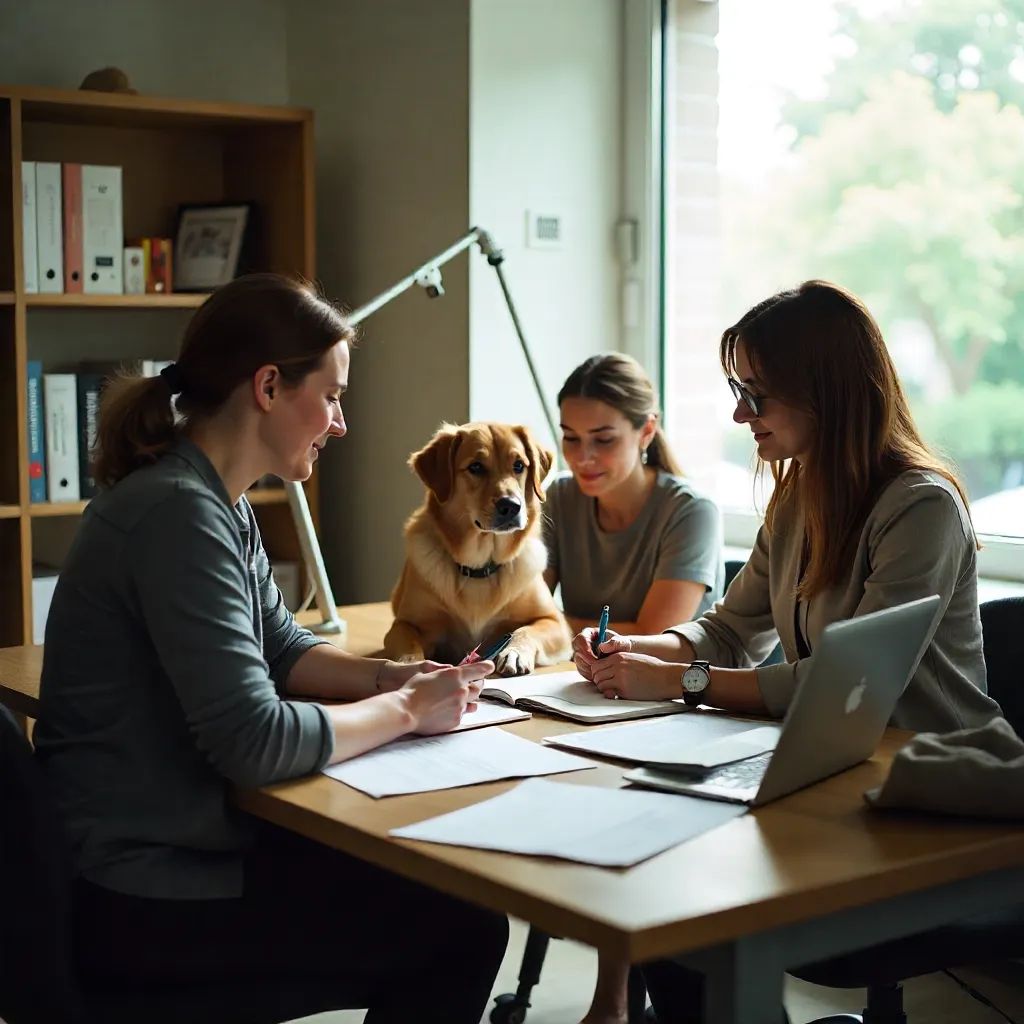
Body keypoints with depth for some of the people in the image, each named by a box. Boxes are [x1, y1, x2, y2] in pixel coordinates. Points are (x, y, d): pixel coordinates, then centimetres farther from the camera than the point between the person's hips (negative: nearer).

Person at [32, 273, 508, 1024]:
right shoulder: (177, 512, -23)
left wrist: (393, 676, 0)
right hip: (142, 903, -9)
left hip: (181, 845, 10)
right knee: (463, 929, -3)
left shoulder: (217, 502, 7)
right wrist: (406, 710, -13)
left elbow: (281, 649, 18)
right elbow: (253, 742, -27)